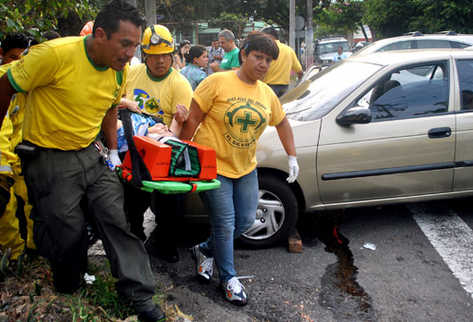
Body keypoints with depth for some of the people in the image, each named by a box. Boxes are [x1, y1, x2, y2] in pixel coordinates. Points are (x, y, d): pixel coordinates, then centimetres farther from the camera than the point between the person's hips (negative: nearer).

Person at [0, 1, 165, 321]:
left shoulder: (120, 70, -3)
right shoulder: (55, 54, -23)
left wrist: (114, 151, 11)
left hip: (90, 154, 5)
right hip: (48, 160, -5)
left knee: (117, 220, 1)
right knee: (69, 234, 3)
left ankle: (141, 296, 13)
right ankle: (70, 287, 36)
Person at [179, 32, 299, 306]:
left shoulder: (267, 93, 5)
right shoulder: (218, 82, -12)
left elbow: (282, 122, 19)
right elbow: (193, 119, -11)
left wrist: (293, 157, 16)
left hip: (246, 168, 7)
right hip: (214, 165, -6)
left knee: (246, 221, 11)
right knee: (225, 224, -1)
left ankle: (205, 250, 34)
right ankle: (228, 278, 20)